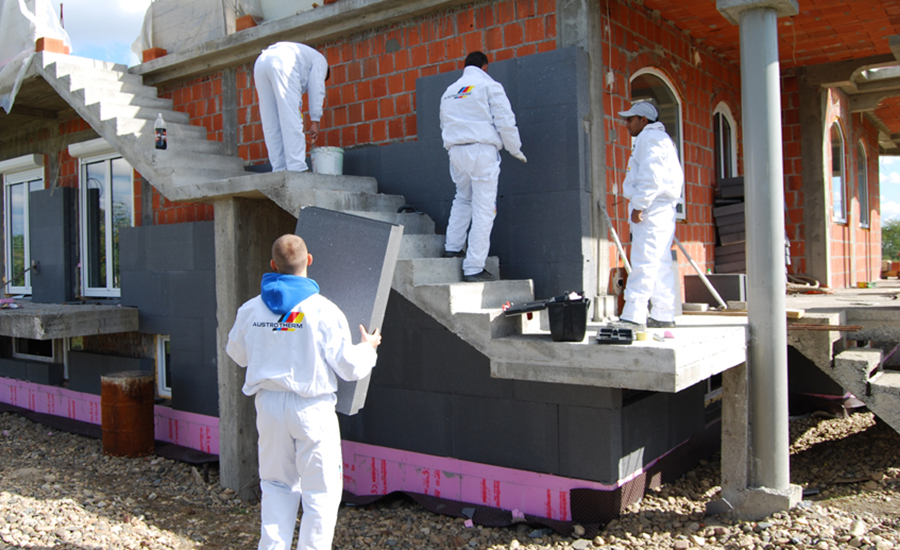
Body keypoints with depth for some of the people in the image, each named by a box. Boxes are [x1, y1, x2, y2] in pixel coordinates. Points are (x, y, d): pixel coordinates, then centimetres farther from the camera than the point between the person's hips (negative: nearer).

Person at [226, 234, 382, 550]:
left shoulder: (251, 310, -1)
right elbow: (350, 368, -11)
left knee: (277, 484, 20)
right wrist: (368, 348, 9)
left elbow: (237, 354, 16)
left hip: (269, 405, 5)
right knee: (321, 489, 9)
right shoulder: (323, 311, -14)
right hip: (312, 407, -4)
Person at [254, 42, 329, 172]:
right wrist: (315, 121, 8)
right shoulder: (320, 59, 26)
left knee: (271, 124, 5)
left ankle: (279, 170, 2)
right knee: (291, 121, -10)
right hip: (283, 61, -7)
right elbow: (316, 89, 10)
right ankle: (297, 169, -16)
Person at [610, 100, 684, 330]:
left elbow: (651, 176, -17)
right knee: (659, 264, 9)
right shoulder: (661, 139, 27)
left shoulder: (650, 137, -5)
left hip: (651, 209, -11)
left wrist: (639, 206, -19)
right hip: (661, 209, 11)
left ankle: (633, 316, -19)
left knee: (644, 263, -15)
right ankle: (663, 315, 12)